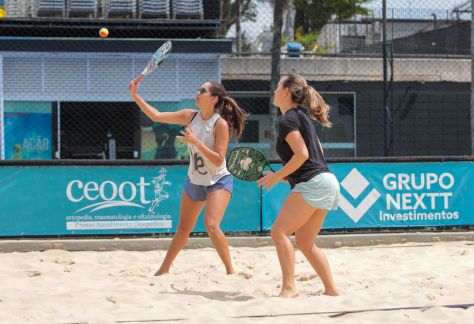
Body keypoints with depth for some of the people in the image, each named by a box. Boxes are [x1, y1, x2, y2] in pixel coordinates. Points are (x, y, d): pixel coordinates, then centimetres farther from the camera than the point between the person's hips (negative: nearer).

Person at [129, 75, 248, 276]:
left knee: (211, 225, -25)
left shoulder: (221, 124, -21)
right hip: (194, 181, 6)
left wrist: (196, 142, -33)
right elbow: (157, 116, -1)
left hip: (218, 182, -6)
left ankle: (230, 271, -15)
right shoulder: (190, 116, -4)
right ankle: (164, 269, 31)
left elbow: (218, 160, -25)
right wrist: (135, 95, -7)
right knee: (183, 228, 16)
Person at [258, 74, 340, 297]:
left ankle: (289, 288, -15)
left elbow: (302, 154, -18)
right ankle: (331, 289, 10)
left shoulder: (288, 120, -9)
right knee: (305, 243, 12)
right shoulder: (301, 116, 20)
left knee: (279, 231, -10)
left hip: (312, 184, -10)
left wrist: (277, 176, -9)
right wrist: (286, 176, 19)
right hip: (327, 182, 10)